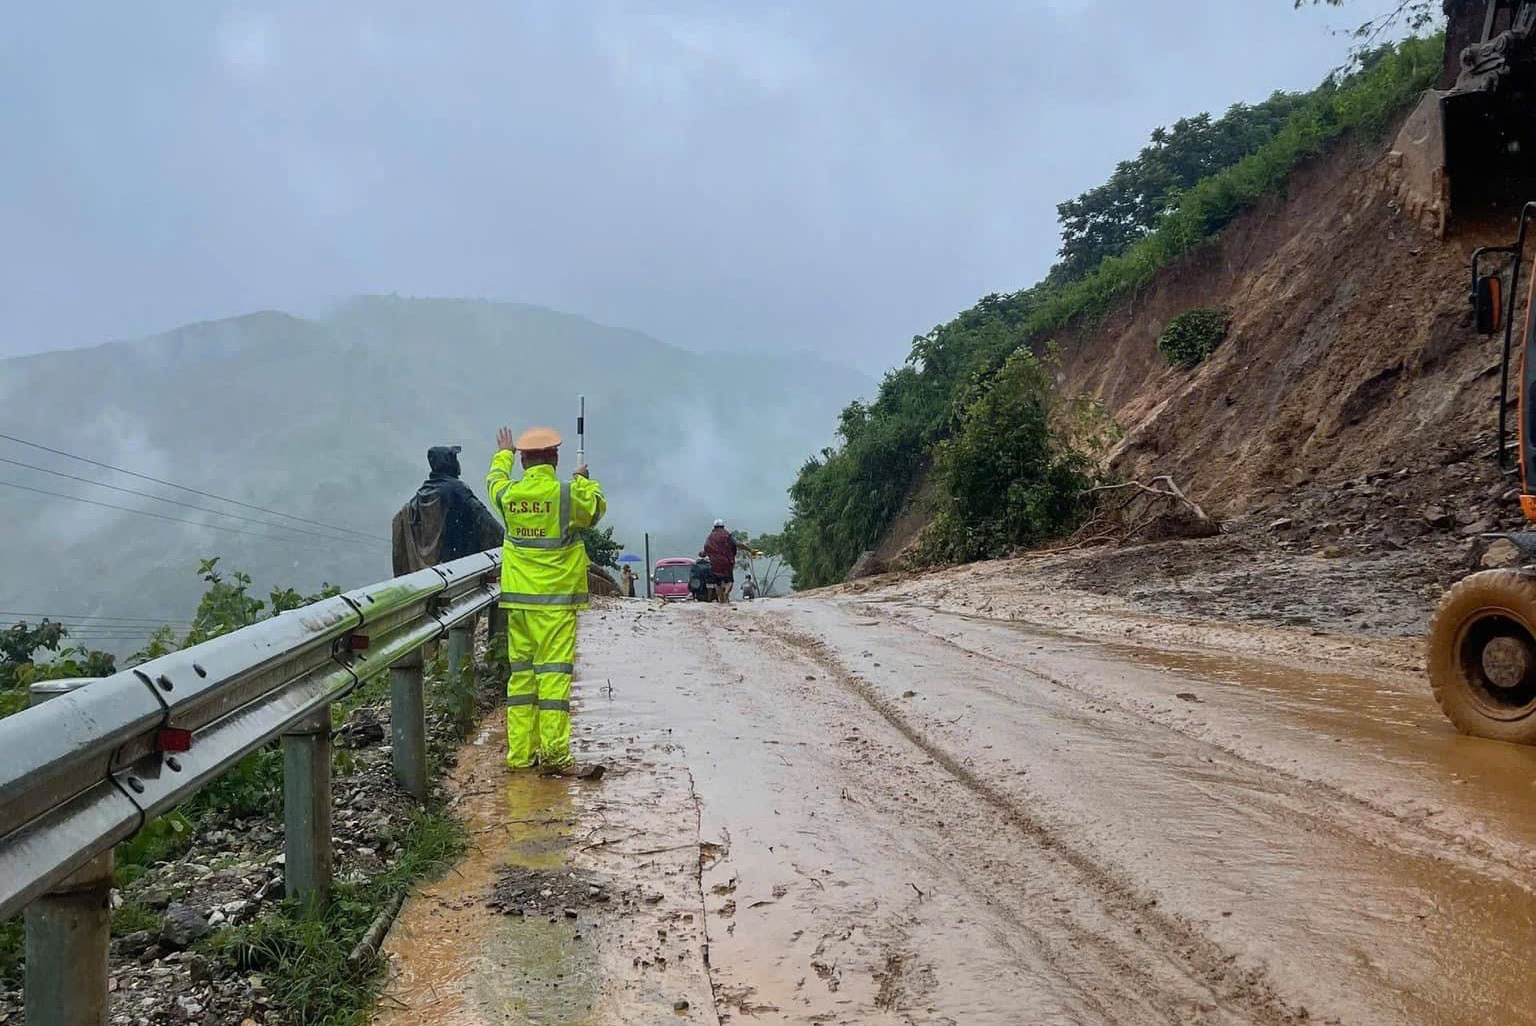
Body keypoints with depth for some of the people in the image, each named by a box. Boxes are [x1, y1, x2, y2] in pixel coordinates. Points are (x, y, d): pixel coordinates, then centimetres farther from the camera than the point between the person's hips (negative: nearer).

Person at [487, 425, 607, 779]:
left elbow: (494, 480, 26)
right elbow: (598, 507, 11)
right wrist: (584, 479, 30)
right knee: (554, 671, -6)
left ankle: (521, 752, 15)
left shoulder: (507, 494, 2)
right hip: (557, 598, -4)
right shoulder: (570, 494, -10)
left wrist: (503, 453, 46)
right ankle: (555, 753, -10)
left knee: (520, 672, 11)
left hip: (518, 597, 4)